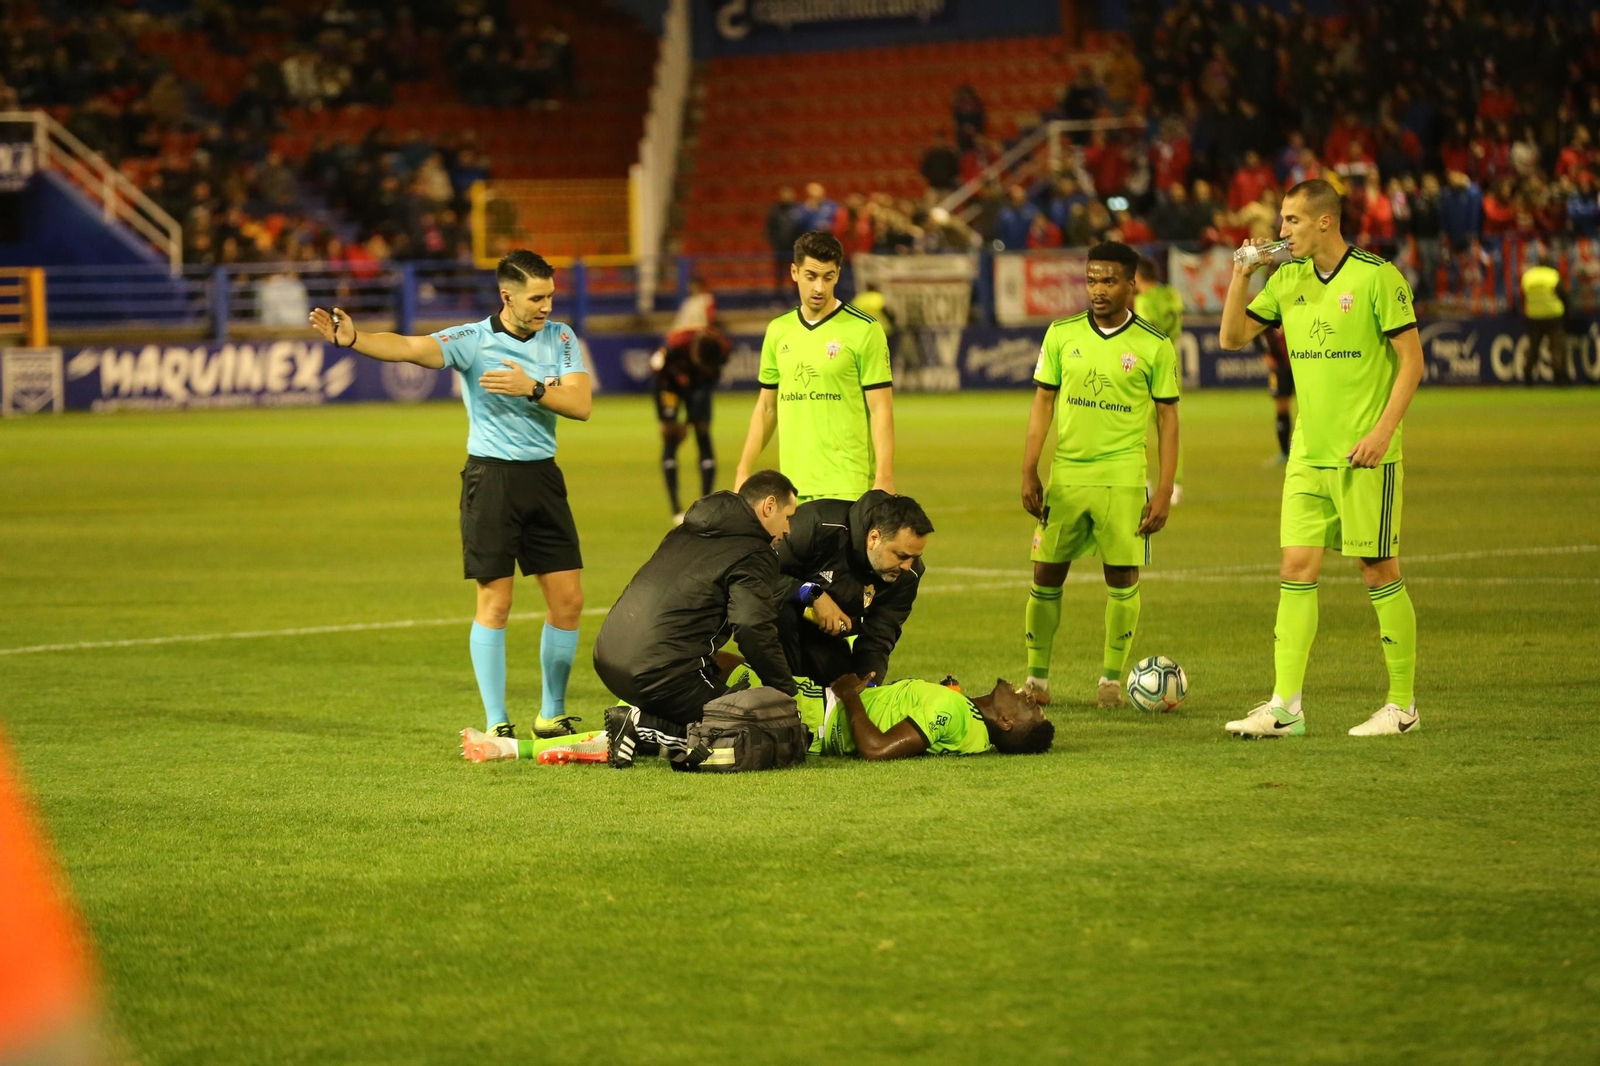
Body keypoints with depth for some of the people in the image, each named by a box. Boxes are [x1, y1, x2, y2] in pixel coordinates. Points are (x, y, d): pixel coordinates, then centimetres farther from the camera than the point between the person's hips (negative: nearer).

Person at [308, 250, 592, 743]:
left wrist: (532, 388, -19)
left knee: (567, 600, 4)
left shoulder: (560, 337, 5)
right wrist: (353, 339, -41)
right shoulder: (473, 340, -7)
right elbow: (407, 347, -23)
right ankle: (496, 724, 3)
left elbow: (581, 405, -3)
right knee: (494, 602, -4)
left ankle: (551, 714, 20)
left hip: (543, 476, 4)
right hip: (491, 476, -4)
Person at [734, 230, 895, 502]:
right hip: (792, 487, 5)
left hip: (846, 487, -5)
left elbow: (881, 410, -6)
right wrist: (743, 472, 12)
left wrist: (884, 480, -13)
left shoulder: (864, 330, -4)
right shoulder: (778, 330, 11)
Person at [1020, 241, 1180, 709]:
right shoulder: (1062, 335, 5)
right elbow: (1042, 403, 9)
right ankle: (1036, 677, 14)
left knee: (1122, 579, -2)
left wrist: (1164, 490, -5)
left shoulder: (1155, 346, -2)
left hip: (1124, 478, -2)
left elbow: (1168, 417, 1)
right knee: (1046, 576, 3)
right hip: (1066, 473, 2)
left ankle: (1112, 679, 11)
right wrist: (1029, 473, 3)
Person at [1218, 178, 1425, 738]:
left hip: (1364, 456, -6)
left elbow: (1411, 360, -8)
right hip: (1308, 456, 6)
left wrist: (1383, 430, -16)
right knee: (1296, 570, 0)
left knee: (1379, 571, -1)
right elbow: (1232, 338, 14)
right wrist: (1241, 276, 0)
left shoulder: (1376, 276, -8)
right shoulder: (1287, 279, 10)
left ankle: (1402, 704, 9)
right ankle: (1284, 707, 0)